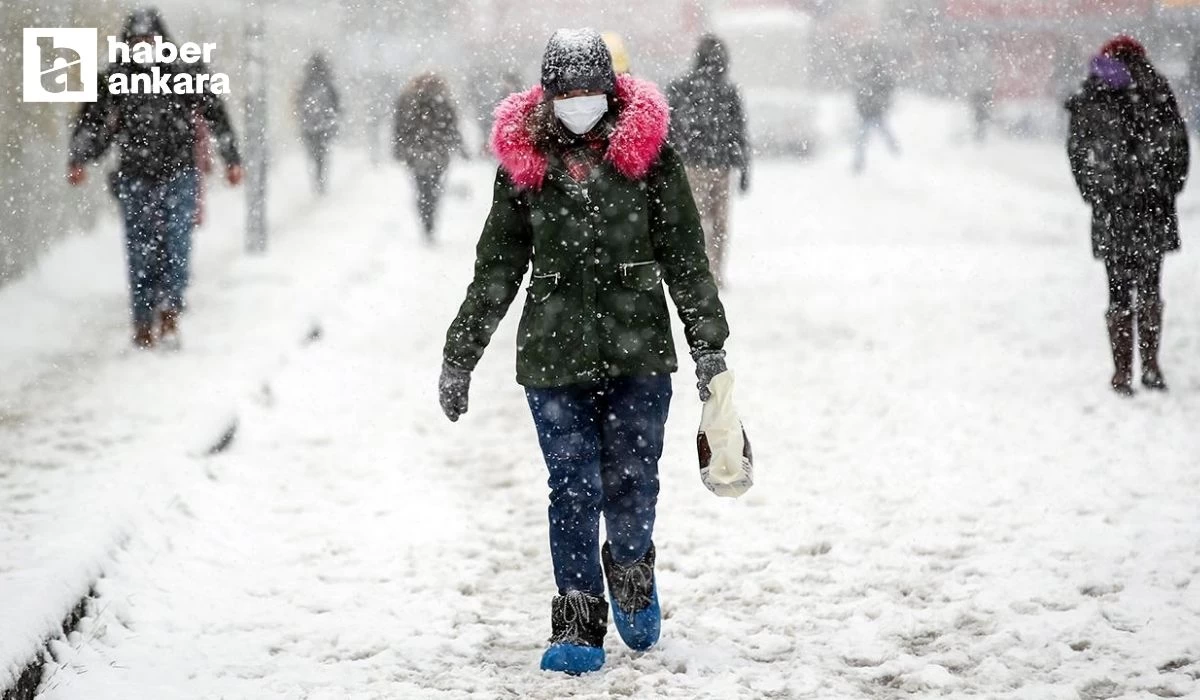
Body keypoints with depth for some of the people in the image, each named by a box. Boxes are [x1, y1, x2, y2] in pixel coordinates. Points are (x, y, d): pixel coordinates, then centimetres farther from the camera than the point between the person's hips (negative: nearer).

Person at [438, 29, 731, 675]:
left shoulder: (648, 151, 0)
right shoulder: (523, 161, 3)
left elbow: (685, 257, 4)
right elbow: (496, 269, 10)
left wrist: (708, 345, 1)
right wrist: (458, 356, 10)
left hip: (639, 353, 0)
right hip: (554, 354, 1)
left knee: (632, 486, 2)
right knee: (574, 492, -2)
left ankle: (630, 572, 32)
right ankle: (578, 627, 6)